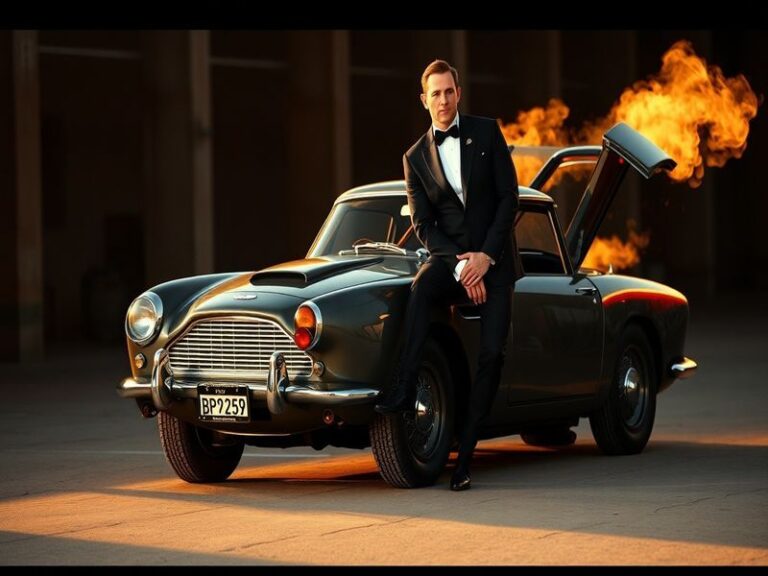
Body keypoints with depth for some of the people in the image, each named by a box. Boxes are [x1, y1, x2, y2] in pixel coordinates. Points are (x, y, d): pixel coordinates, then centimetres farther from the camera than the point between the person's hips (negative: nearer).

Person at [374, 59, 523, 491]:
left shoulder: (487, 132, 1)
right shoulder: (416, 157, 6)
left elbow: (509, 196, -4)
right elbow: (423, 225, 1)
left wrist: (485, 257, -13)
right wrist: (459, 264, -15)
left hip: (494, 257, -1)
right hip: (449, 256, 1)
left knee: (492, 352, -13)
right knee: (422, 287, -35)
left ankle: (466, 452, -8)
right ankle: (405, 388, -37)